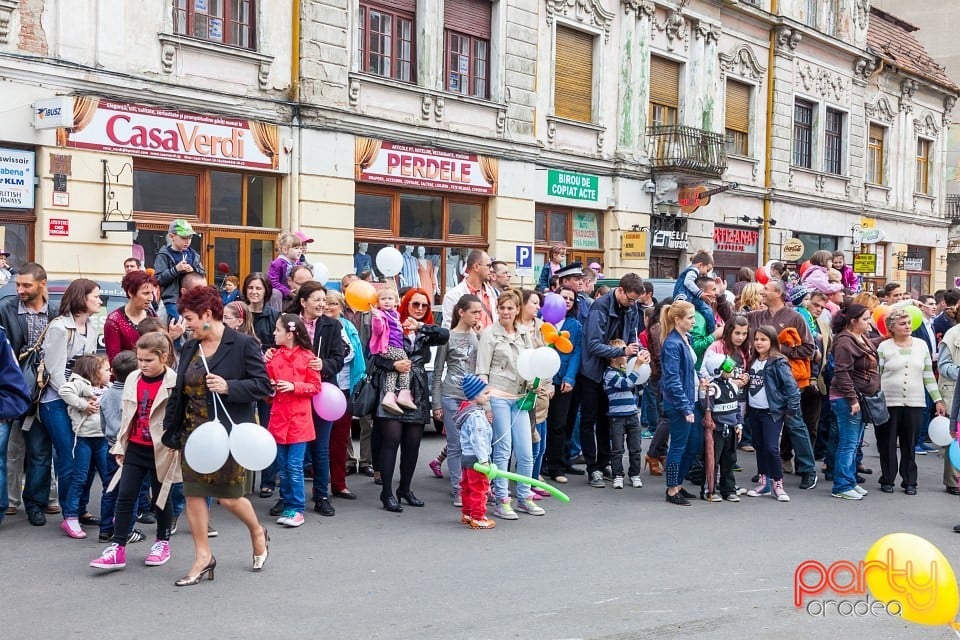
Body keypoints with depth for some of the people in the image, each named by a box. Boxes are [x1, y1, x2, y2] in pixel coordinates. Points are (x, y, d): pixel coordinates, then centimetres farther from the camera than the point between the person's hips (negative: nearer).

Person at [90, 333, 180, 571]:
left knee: (161, 497, 10)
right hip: (135, 448, 5)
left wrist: (175, 442, -15)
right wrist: (119, 446, 13)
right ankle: (118, 547, 4)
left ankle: (163, 542, 27)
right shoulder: (132, 380, 6)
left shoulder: (175, 383, -13)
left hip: (161, 450, -5)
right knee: (125, 496, 1)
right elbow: (126, 415, 13)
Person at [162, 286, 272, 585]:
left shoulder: (244, 344, -9)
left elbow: (263, 386, -11)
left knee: (229, 496, 1)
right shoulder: (189, 348, 9)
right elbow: (179, 392, 14)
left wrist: (228, 386, -24)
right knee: (193, 493, 3)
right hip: (194, 433, 6)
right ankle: (203, 556, 14)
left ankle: (257, 532, 31)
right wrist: (169, 429, 12)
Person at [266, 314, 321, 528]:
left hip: (299, 419, -5)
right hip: (279, 417, 5)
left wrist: (293, 386, -16)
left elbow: (315, 387, -3)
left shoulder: (307, 357, -5)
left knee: (294, 466, -5)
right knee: (282, 467, 9)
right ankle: (288, 506, 19)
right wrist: (270, 385, -7)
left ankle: (297, 509, 4)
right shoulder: (275, 356, 7)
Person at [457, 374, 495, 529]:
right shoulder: (476, 416, -20)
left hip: (467, 456, 11)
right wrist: (484, 460, -26)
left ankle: (467, 513, 28)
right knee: (479, 489, -5)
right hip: (476, 458, -11)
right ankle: (477, 518, -1)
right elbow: (478, 440, -26)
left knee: (467, 487, 18)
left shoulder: (468, 411, 13)